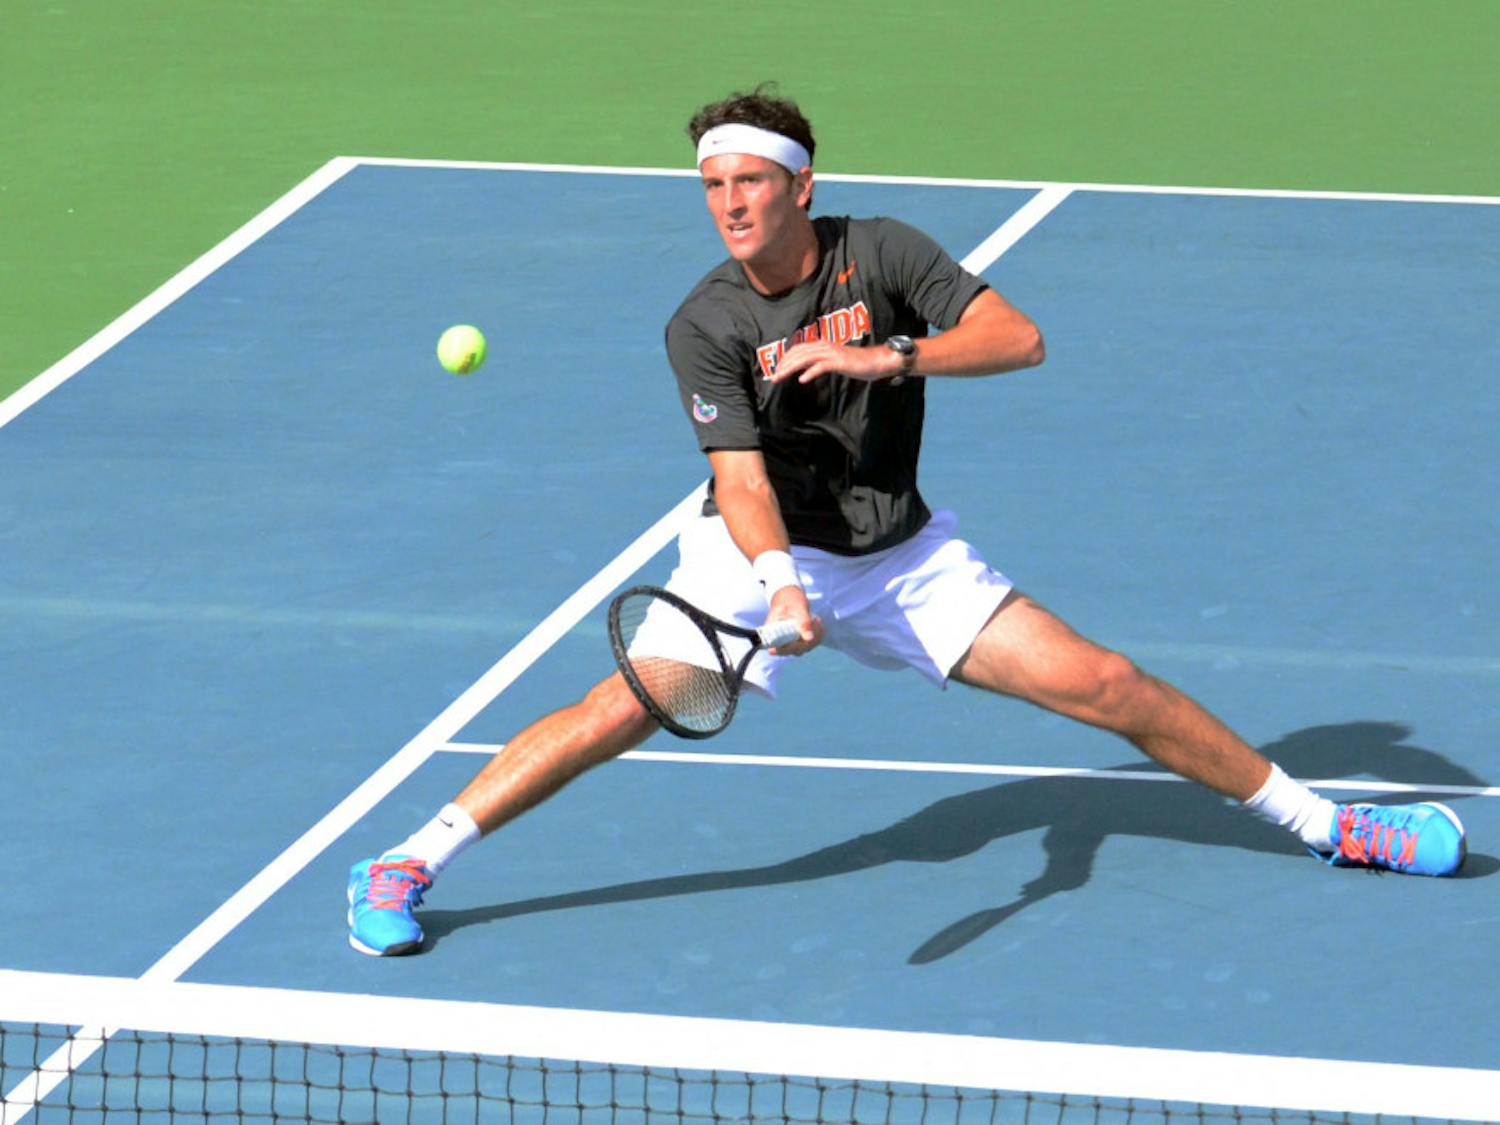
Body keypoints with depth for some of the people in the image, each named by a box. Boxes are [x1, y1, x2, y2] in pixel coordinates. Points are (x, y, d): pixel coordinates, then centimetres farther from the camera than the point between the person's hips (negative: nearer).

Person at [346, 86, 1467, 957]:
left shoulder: (881, 253, -11)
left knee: (1103, 683, -3)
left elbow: (1018, 338, -18)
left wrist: (889, 357, -31)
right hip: (767, 558, -2)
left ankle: (1318, 820, 12)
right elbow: (742, 479, -25)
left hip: (903, 558, 2)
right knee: (628, 705, -23)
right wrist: (780, 584, -43)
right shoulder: (704, 328, -16)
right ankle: (402, 869, -17)